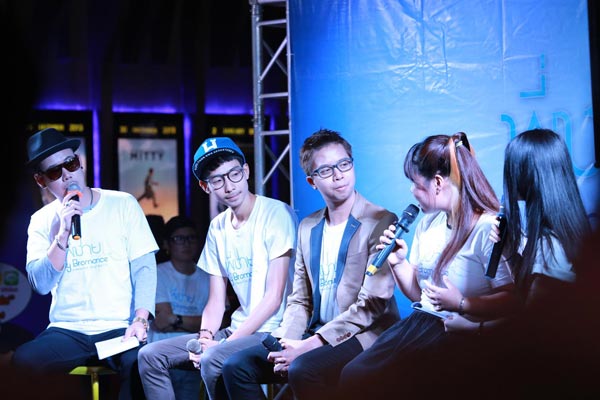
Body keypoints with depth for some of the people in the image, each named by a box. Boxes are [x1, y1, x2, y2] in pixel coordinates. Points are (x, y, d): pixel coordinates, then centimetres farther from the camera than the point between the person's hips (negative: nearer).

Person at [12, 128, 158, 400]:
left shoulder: (123, 204, 4)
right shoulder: (41, 221, 9)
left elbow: (144, 267, 0)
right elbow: (41, 285, -2)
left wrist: (140, 320, -15)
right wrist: (63, 232, -12)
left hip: (119, 328, -2)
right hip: (66, 331, 2)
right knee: (22, 362, -30)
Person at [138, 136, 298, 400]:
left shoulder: (277, 213, -10)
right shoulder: (217, 228, 13)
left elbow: (274, 296, -14)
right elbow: (216, 300, 13)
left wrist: (225, 343, -17)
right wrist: (204, 337, -8)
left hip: (272, 330, -8)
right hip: (237, 330, 8)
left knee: (213, 360, -33)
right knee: (150, 356, -1)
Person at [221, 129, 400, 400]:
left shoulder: (381, 222, -8)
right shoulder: (308, 228, 14)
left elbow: (372, 304, -15)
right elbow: (299, 301, 15)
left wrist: (308, 346, -18)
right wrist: (286, 342, -5)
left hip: (363, 337, -7)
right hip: (314, 336, 7)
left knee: (302, 369, -33)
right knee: (237, 366, -8)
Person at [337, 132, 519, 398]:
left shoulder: (489, 229, -13)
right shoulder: (428, 223, 14)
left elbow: (512, 301, -17)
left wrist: (462, 304, -24)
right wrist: (398, 262, 6)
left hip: (460, 336, -8)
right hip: (420, 324, 8)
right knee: (352, 375, -15)